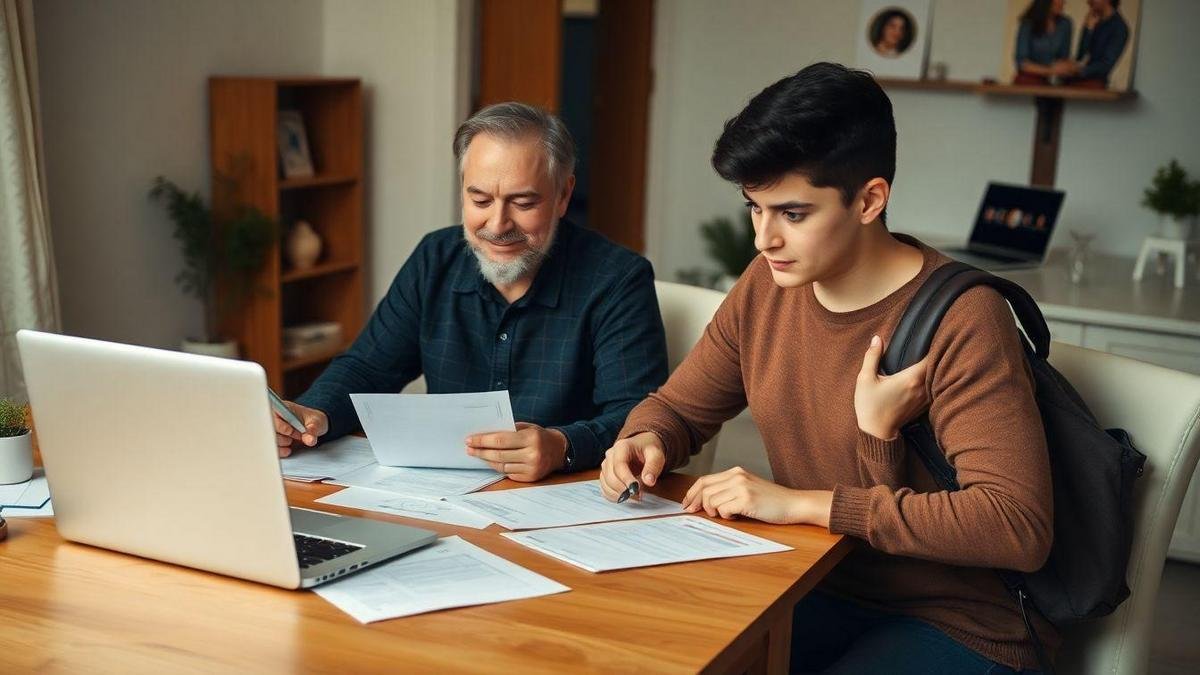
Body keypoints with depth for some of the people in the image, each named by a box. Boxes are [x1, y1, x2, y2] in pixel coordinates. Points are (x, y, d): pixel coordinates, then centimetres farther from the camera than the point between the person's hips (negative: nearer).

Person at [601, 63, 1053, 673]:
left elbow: (1019, 527, -28)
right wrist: (644, 443, -11)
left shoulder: (962, 320, -20)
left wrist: (803, 503, -29)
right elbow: (677, 407, 14)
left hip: (956, 624, -5)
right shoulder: (765, 286, 0)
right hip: (818, 591, 6)